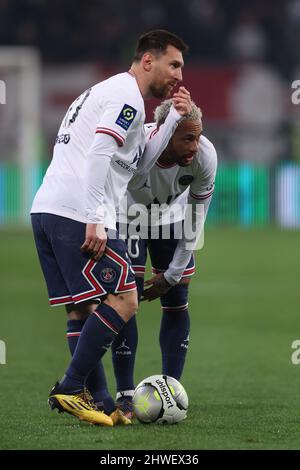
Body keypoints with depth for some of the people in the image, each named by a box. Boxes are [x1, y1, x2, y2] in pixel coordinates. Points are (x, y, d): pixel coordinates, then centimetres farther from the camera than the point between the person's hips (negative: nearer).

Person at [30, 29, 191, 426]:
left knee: (82, 308, 10)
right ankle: (71, 389, -11)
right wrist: (95, 222, -22)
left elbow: (141, 157, 29)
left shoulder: (108, 92, 27)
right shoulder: (127, 96, -6)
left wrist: (175, 117, 22)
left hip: (46, 210, 10)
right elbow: (98, 155, -18)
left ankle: (98, 403, 9)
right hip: (78, 214, -10)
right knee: (123, 300, -8)